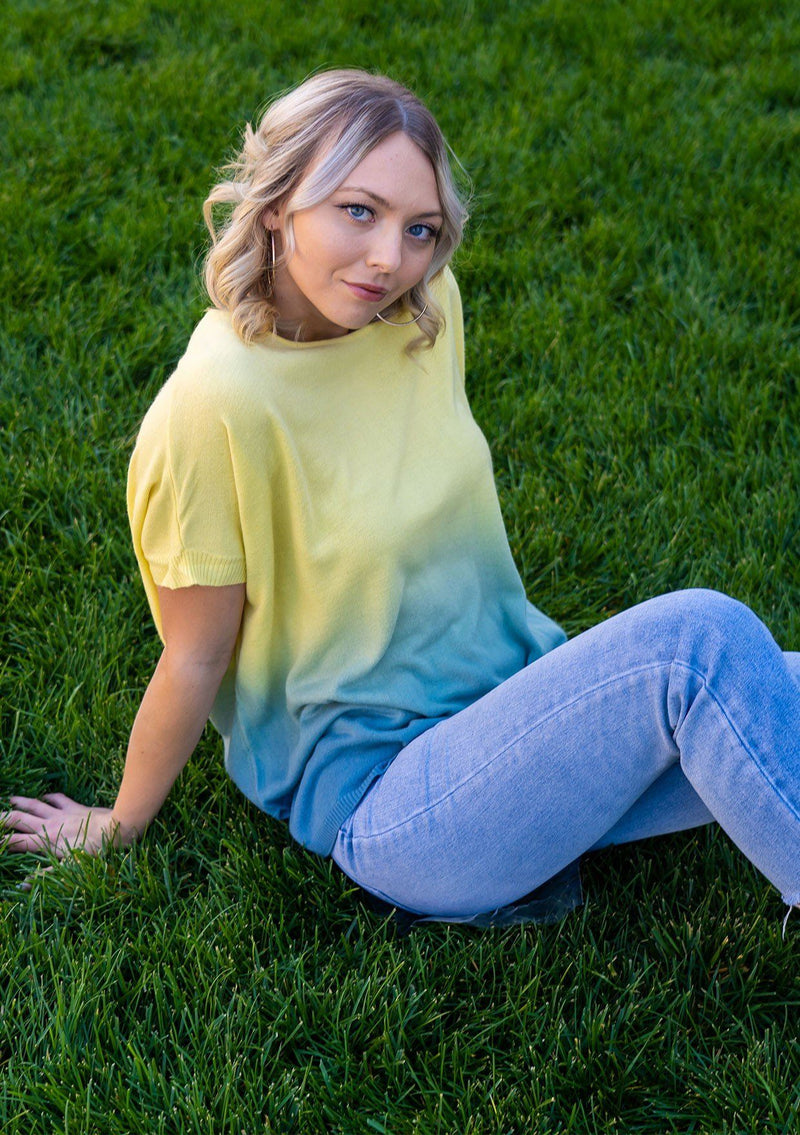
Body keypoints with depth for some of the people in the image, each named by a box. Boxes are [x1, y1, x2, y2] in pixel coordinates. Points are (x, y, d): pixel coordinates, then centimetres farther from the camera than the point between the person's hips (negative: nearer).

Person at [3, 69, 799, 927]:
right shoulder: (220, 400, -20)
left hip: (519, 690, 7)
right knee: (700, 639, -27)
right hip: (379, 797, -6)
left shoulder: (424, 307, -1)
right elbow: (196, 661, -9)